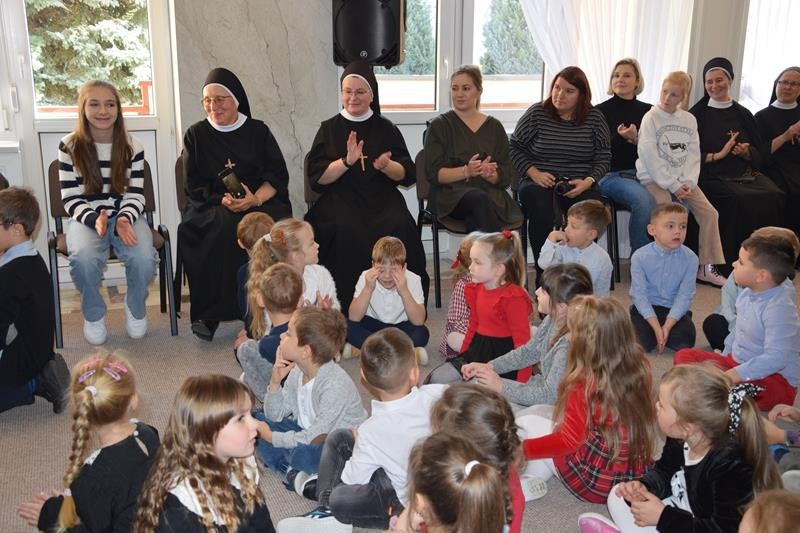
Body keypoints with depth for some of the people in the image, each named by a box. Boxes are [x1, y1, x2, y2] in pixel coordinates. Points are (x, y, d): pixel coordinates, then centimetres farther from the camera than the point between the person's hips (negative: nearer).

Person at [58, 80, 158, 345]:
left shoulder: (132, 147, 1)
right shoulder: (69, 147, -2)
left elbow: (135, 194, 1)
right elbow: (71, 199, -3)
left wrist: (125, 219, -21)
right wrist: (94, 220, -24)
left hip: (126, 215, 1)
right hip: (86, 218, -1)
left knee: (143, 257, -30)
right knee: (84, 257, -34)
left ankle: (136, 308, 5)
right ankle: (93, 314, -2)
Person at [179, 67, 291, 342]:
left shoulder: (258, 131, 10)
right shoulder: (196, 135, 10)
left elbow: (278, 175, 5)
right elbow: (193, 186, 6)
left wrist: (256, 198, -15)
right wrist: (223, 200, -13)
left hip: (260, 202, 1)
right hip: (211, 207, -1)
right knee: (225, 227, -36)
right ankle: (209, 315, -28)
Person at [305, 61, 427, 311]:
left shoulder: (386, 128, 14)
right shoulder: (330, 129, 12)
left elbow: (407, 174, 8)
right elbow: (317, 177, 1)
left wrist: (386, 166, -13)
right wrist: (347, 161, -15)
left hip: (382, 198, 1)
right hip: (341, 199, -1)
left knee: (400, 227, -29)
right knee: (347, 230, -33)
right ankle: (348, 305, -21)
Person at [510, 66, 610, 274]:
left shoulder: (594, 118, 7)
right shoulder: (537, 113, 4)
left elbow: (604, 157, 8)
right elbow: (514, 146, 7)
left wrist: (588, 181, -10)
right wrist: (533, 172, -7)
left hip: (580, 185, 1)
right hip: (541, 182, -1)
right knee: (542, 211, -34)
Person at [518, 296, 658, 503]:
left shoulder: (584, 384, -23)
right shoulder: (640, 369, -6)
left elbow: (569, 441, -16)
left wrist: (521, 448, -8)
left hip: (596, 484, -7)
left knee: (526, 423, 7)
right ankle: (534, 480, 20)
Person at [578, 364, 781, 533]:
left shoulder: (728, 467, -32)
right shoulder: (679, 440, -10)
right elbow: (663, 472, 10)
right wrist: (642, 487, -13)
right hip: (682, 511, 8)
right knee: (618, 495, 8)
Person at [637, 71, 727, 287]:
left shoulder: (689, 119, 9)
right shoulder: (651, 118, -6)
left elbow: (693, 154, 7)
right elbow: (650, 156, -13)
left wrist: (688, 182, -10)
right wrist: (673, 185, -16)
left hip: (683, 180, 5)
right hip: (655, 178, -5)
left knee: (710, 213, -7)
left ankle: (707, 268, 1)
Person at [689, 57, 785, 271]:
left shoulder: (743, 115, 19)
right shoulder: (697, 115, 8)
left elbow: (762, 153, 17)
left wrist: (746, 153, -4)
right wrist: (718, 155, -11)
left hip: (747, 173, 4)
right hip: (713, 176, -4)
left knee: (775, 197, -27)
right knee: (740, 199, -35)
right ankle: (732, 263, -23)